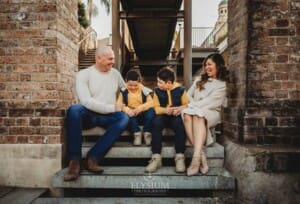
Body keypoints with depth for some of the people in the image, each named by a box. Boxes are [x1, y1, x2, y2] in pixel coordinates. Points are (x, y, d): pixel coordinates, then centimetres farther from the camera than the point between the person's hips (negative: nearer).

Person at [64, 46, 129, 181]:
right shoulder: (83, 74, -3)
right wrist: (112, 108, -17)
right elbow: (86, 101, -16)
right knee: (74, 110, -34)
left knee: (124, 118, -29)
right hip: (89, 115, -2)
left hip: (108, 116, 3)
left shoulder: (115, 73, 12)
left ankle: (93, 157, -28)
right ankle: (74, 161, -29)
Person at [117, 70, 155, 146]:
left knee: (151, 111, -30)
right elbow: (119, 104, -10)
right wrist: (127, 110, -29)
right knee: (127, 115, -34)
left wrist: (140, 108, -27)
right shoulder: (123, 91, -2)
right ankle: (137, 133, -19)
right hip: (131, 114, 0)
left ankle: (147, 133, -15)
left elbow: (151, 103, -11)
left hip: (143, 114, 0)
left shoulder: (144, 90, -4)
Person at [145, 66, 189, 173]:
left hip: (176, 116, -1)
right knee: (156, 122, -32)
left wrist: (179, 109, -20)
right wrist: (165, 110, -21)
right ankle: (156, 157, -30)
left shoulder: (180, 89, -4)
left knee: (179, 123, -35)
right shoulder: (157, 90, 0)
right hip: (163, 115, 1)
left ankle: (180, 157, -27)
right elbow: (156, 108, -1)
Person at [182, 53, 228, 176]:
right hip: (193, 111, 3)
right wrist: (189, 106, -6)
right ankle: (201, 155, -38)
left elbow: (209, 102, -8)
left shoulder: (222, 85, 7)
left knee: (198, 115, -38)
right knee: (187, 114, -34)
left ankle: (196, 158, -46)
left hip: (211, 113, -3)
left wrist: (189, 106, -16)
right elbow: (188, 96, 16)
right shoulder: (199, 80, 25)